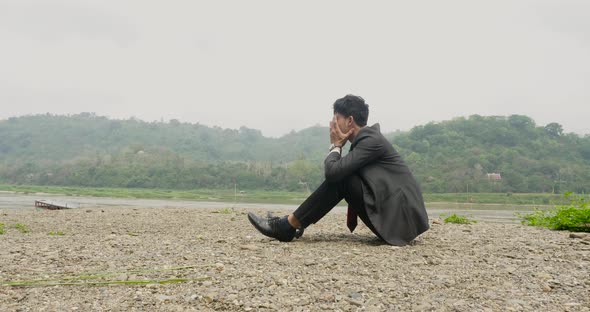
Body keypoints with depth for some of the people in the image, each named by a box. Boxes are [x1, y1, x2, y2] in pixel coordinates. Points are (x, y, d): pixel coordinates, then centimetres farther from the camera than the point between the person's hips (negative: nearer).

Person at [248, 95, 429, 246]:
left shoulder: (371, 140, -15)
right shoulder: (365, 138, 14)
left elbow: (333, 171, -23)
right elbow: (334, 172, 15)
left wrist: (336, 145, -5)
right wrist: (338, 145, 2)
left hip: (401, 218, -9)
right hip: (391, 214, 9)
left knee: (339, 178, -15)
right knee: (338, 177, 7)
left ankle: (288, 226, -7)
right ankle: (290, 224, 6)